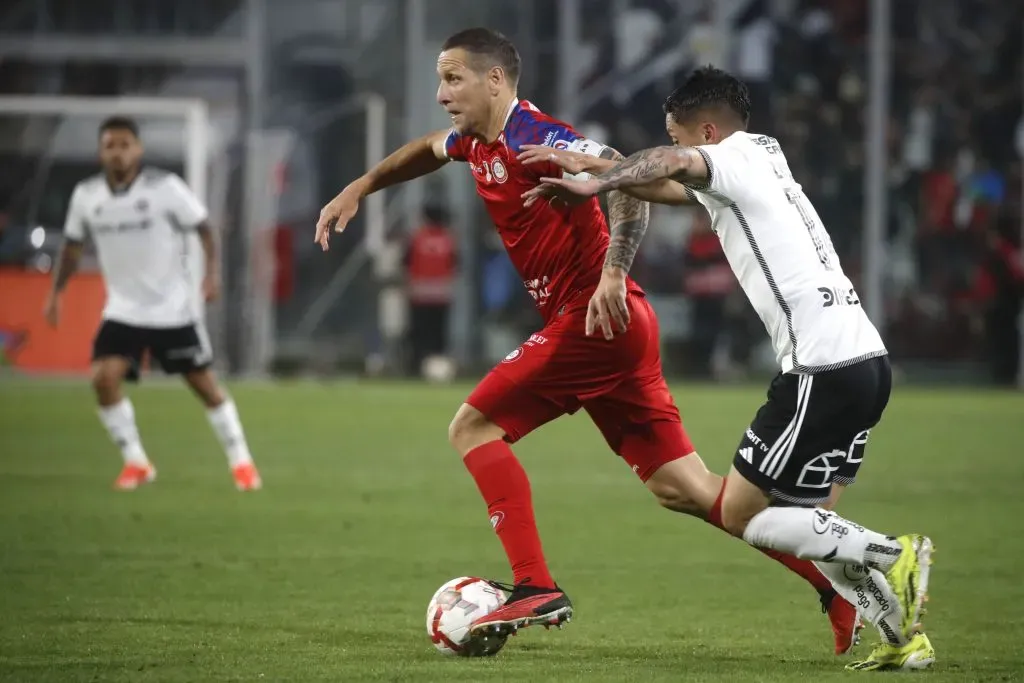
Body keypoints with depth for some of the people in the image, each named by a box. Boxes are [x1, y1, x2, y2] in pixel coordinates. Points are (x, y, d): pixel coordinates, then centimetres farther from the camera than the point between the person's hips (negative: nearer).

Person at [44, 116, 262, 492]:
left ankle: (241, 461, 17)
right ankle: (136, 462, -1)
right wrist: (56, 292, 6)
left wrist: (212, 270, -22)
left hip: (173, 309, -3)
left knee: (204, 383, 2)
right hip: (123, 309, 3)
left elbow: (203, 227, -8)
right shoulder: (86, 195, -4)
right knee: (103, 377, -16)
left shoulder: (165, 187, -15)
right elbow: (72, 245, 11)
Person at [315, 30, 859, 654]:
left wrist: (612, 276, -33)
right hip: (615, 325, 9)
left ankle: (536, 589, -9)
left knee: (473, 428, -4)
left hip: (597, 317, -9)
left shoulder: (532, 138, -13)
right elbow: (429, 149, 40)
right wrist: (358, 191, 37)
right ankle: (836, 581, 2)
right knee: (682, 488, 5)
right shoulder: (479, 141, 16)